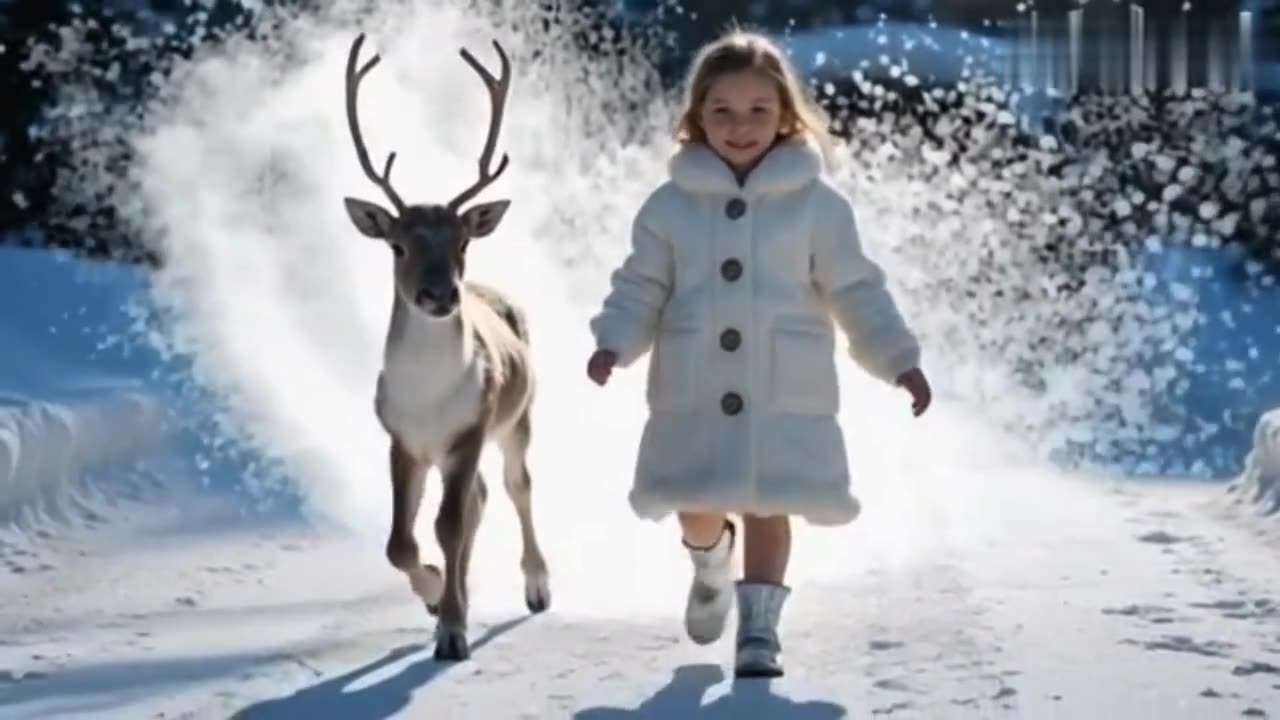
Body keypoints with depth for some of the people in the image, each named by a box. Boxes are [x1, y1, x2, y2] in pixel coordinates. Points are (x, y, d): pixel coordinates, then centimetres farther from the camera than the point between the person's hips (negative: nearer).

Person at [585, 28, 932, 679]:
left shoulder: (818, 202, -1)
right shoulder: (671, 204, 3)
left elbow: (855, 292, 2)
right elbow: (641, 288, 5)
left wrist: (899, 360, -5)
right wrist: (614, 343, -12)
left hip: (786, 394, -1)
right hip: (694, 394, 2)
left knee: (768, 506, -2)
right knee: (696, 508, 8)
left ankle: (759, 629, 10)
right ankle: (712, 566, 41)